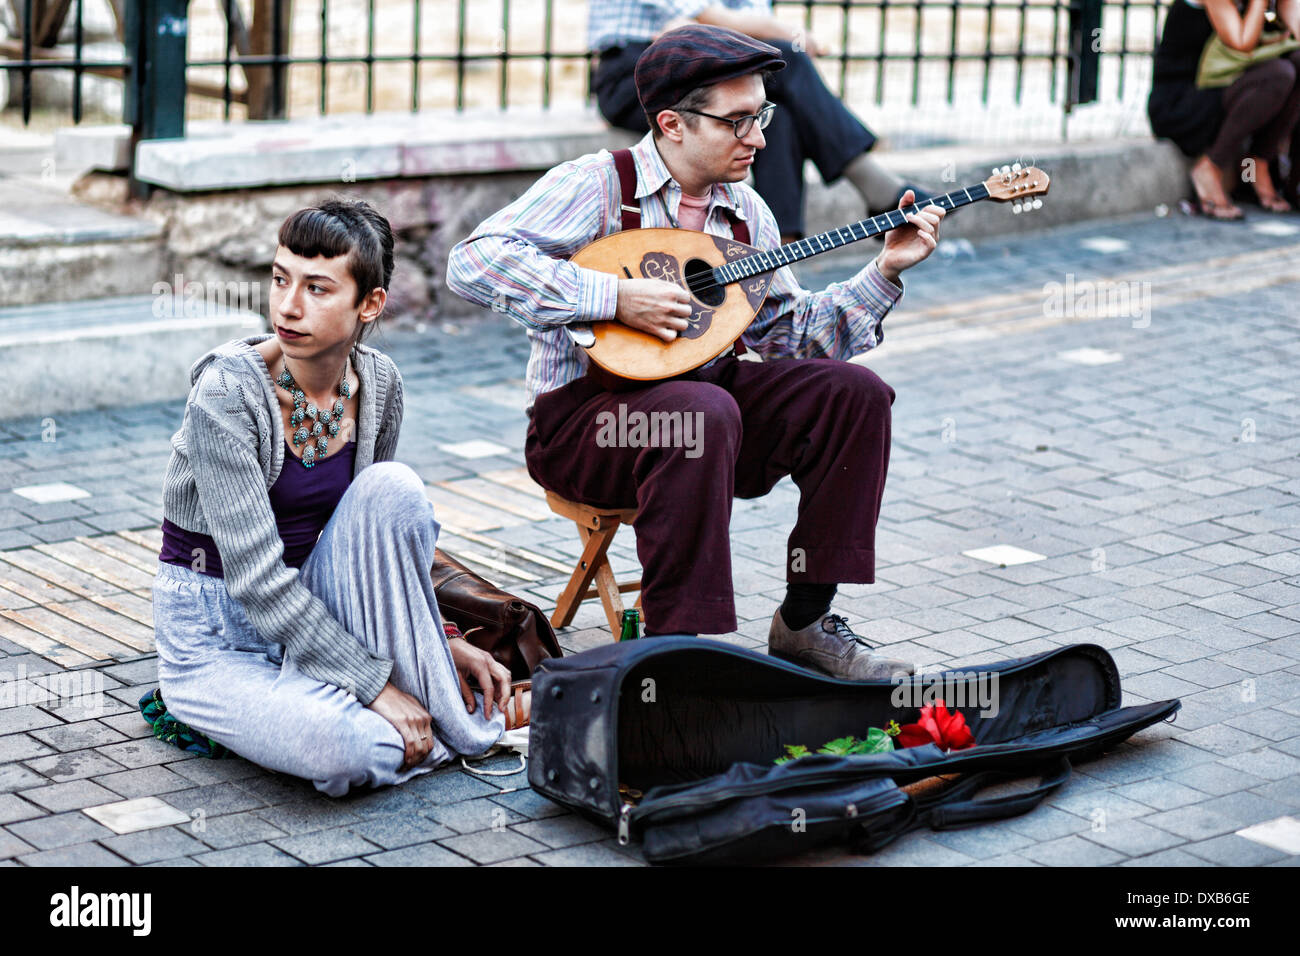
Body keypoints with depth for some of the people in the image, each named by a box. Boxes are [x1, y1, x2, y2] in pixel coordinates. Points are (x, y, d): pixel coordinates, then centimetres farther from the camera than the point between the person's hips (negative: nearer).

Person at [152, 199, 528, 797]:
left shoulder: (377, 382, -4)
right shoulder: (227, 390, -22)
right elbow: (255, 575, -26)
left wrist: (436, 642, -3)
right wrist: (376, 685, -26)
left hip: (313, 611, 6)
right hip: (216, 636, -6)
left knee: (392, 485, -24)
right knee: (349, 747, -37)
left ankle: (449, 712, -15)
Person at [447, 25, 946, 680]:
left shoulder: (746, 212, 11)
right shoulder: (595, 184, -10)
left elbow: (789, 333, 10)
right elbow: (473, 262, -23)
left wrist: (884, 271, -1)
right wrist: (612, 296, -27)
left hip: (702, 396, 7)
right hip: (582, 417, -7)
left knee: (854, 392, -10)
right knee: (704, 412, -37)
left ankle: (805, 621, -4)